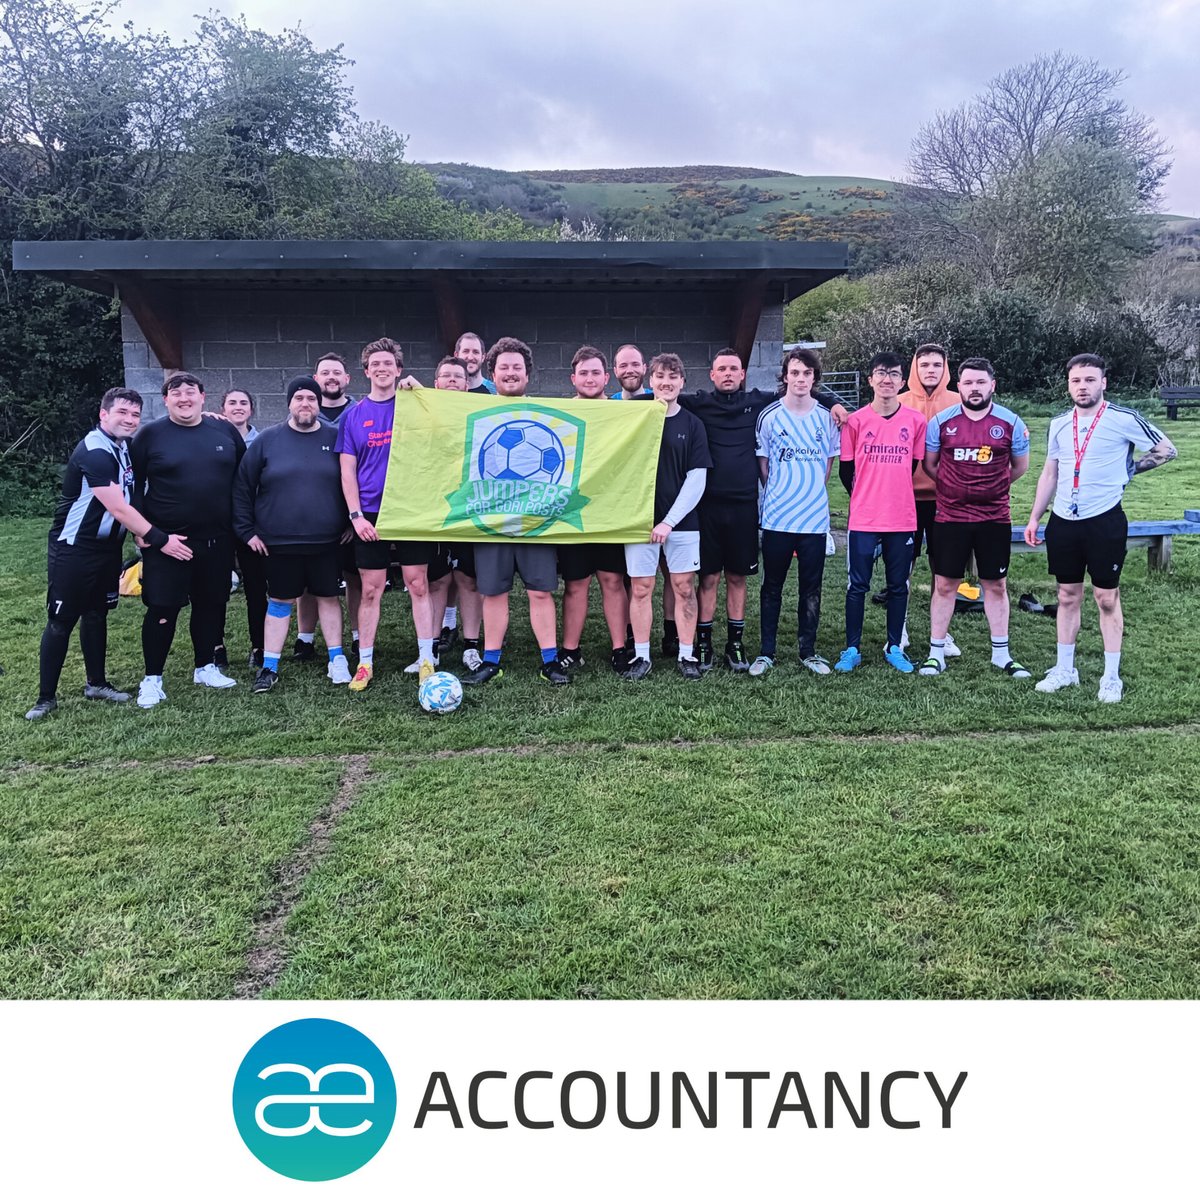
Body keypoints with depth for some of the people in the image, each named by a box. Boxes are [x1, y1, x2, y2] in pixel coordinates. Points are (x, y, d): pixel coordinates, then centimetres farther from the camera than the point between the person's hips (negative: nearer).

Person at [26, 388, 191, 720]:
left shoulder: (125, 447, 5)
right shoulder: (94, 452, -21)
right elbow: (118, 509, -24)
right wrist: (160, 540, -22)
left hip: (108, 548, 8)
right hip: (73, 549, -8)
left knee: (96, 615, 16)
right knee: (60, 621, -1)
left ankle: (96, 683, 27)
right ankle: (46, 697, 6)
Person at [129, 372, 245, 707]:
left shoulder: (225, 432, 6)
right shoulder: (150, 434, -1)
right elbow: (133, 484, 0)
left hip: (217, 540, 3)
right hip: (166, 541, -3)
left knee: (211, 604, 12)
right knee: (162, 609, -1)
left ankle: (206, 667, 27)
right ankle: (152, 679, 10)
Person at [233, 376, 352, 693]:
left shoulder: (335, 438, 2)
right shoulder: (268, 440, 1)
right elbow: (242, 487, 4)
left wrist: (351, 522, 4)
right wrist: (247, 531, 0)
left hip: (326, 541, 0)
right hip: (278, 543, 0)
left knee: (328, 596, 9)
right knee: (280, 601, 8)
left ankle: (337, 660, 20)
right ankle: (270, 666, 16)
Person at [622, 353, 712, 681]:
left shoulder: (692, 424, 5)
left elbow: (697, 479, -2)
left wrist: (670, 520, -9)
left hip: (681, 520, 0)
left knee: (684, 587, 3)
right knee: (640, 588, 2)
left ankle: (687, 654, 13)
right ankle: (641, 656, 11)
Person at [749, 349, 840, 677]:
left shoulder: (827, 416, 3)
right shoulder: (769, 415, -3)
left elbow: (829, 461, 13)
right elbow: (762, 462, 5)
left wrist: (812, 489, 7)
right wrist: (778, 491, 2)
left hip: (815, 517, 2)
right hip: (777, 517, -2)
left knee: (811, 588, 9)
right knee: (772, 587, 7)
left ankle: (808, 651, 21)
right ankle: (766, 652, 16)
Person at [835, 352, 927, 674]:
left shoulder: (916, 420, 1)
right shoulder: (855, 421, -2)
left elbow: (915, 465, 10)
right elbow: (845, 470, 6)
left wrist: (895, 496, 11)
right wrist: (864, 497, 11)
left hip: (902, 519, 1)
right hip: (863, 519, -1)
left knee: (898, 586, 9)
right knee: (857, 586, 3)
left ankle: (894, 648, 21)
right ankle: (852, 650, 14)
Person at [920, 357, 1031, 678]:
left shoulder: (1011, 423, -1)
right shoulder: (941, 421, -2)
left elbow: (1020, 466, 13)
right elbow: (929, 464, 10)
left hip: (995, 518, 1)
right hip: (950, 517, 0)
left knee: (996, 585, 9)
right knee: (944, 585, 4)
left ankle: (1001, 653, 21)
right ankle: (936, 653, 14)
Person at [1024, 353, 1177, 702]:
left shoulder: (1124, 419, -7)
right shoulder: (1059, 424, 8)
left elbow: (1166, 450, 2)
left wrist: (1128, 470, -1)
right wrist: (1034, 518, 10)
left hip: (1105, 520, -4)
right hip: (1063, 521, 4)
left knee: (1107, 598, 2)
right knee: (1067, 596, 11)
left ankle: (1112, 677, 12)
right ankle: (1065, 669, 21)